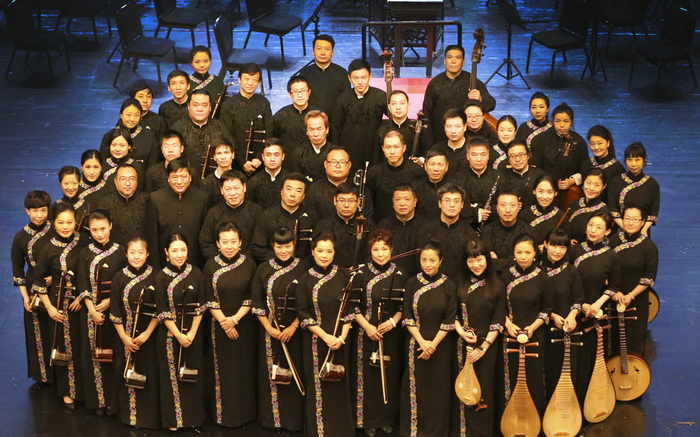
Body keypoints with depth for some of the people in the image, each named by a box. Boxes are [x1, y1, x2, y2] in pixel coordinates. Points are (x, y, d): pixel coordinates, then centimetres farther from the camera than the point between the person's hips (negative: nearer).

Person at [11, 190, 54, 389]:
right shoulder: (21, 237, -3)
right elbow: (17, 269, 3)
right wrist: (25, 295, -3)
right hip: (34, 291, 1)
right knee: (37, 333, 9)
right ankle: (42, 376, 22)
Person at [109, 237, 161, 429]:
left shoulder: (155, 276, -6)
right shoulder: (119, 277, -3)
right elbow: (115, 312, -2)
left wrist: (147, 333, -13)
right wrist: (124, 337, -8)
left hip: (148, 336, -1)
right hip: (125, 337, 1)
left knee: (148, 375, 3)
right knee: (126, 375, 8)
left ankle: (148, 416, 18)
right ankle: (129, 415, 23)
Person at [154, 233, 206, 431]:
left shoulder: (196, 274, -2)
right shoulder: (161, 277, -8)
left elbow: (200, 307, -2)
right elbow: (162, 311, -10)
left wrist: (192, 333, -11)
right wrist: (178, 335, -14)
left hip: (193, 333, 2)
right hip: (169, 334, -2)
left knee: (192, 373, 10)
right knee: (171, 374, 7)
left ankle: (193, 416, 25)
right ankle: (173, 419, 20)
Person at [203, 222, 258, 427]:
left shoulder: (249, 265, -3)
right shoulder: (210, 266, -4)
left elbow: (251, 298, -4)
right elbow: (210, 300, -5)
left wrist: (235, 319, -15)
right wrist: (223, 322, -14)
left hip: (244, 325, 0)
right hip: (219, 326, 0)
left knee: (244, 370, 7)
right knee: (222, 370, 6)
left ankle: (243, 412, 20)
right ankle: (222, 412, 19)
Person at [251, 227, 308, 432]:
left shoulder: (303, 268, -4)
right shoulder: (264, 269, 0)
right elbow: (257, 302, 1)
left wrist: (294, 326, -12)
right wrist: (268, 327, -8)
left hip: (295, 330, -1)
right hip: (270, 331, 1)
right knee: (271, 373, 6)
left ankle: (294, 418, 15)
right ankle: (272, 416, 19)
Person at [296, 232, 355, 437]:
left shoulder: (342, 275, 0)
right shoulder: (305, 279, -5)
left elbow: (349, 309, 1)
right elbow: (303, 314, -7)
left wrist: (342, 337, -10)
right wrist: (325, 336, -15)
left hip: (339, 341, 2)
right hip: (315, 342, -2)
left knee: (339, 385, 8)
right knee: (318, 386, 4)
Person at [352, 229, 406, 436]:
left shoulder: (400, 275, -1)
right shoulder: (361, 275, -5)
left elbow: (404, 306, 6)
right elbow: (354, 307, -3)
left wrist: (393, 321, -11)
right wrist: (367, 326, -14)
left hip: (391, 334, 1)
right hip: (366, 334, -1)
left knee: (390, 376, 8)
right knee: (368, 377, 3)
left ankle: (388, 419, 23)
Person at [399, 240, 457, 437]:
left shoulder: (449, 286, -4)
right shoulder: (412, 284, -1)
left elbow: (449, 320, -6)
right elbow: (407, 317, -4)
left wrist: (433, 344, -13)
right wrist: (422, 342, -14)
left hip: (441, 345, -1)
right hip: (416, 344, 1)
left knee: (438, 388, 5)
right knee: (416, 386, 5)